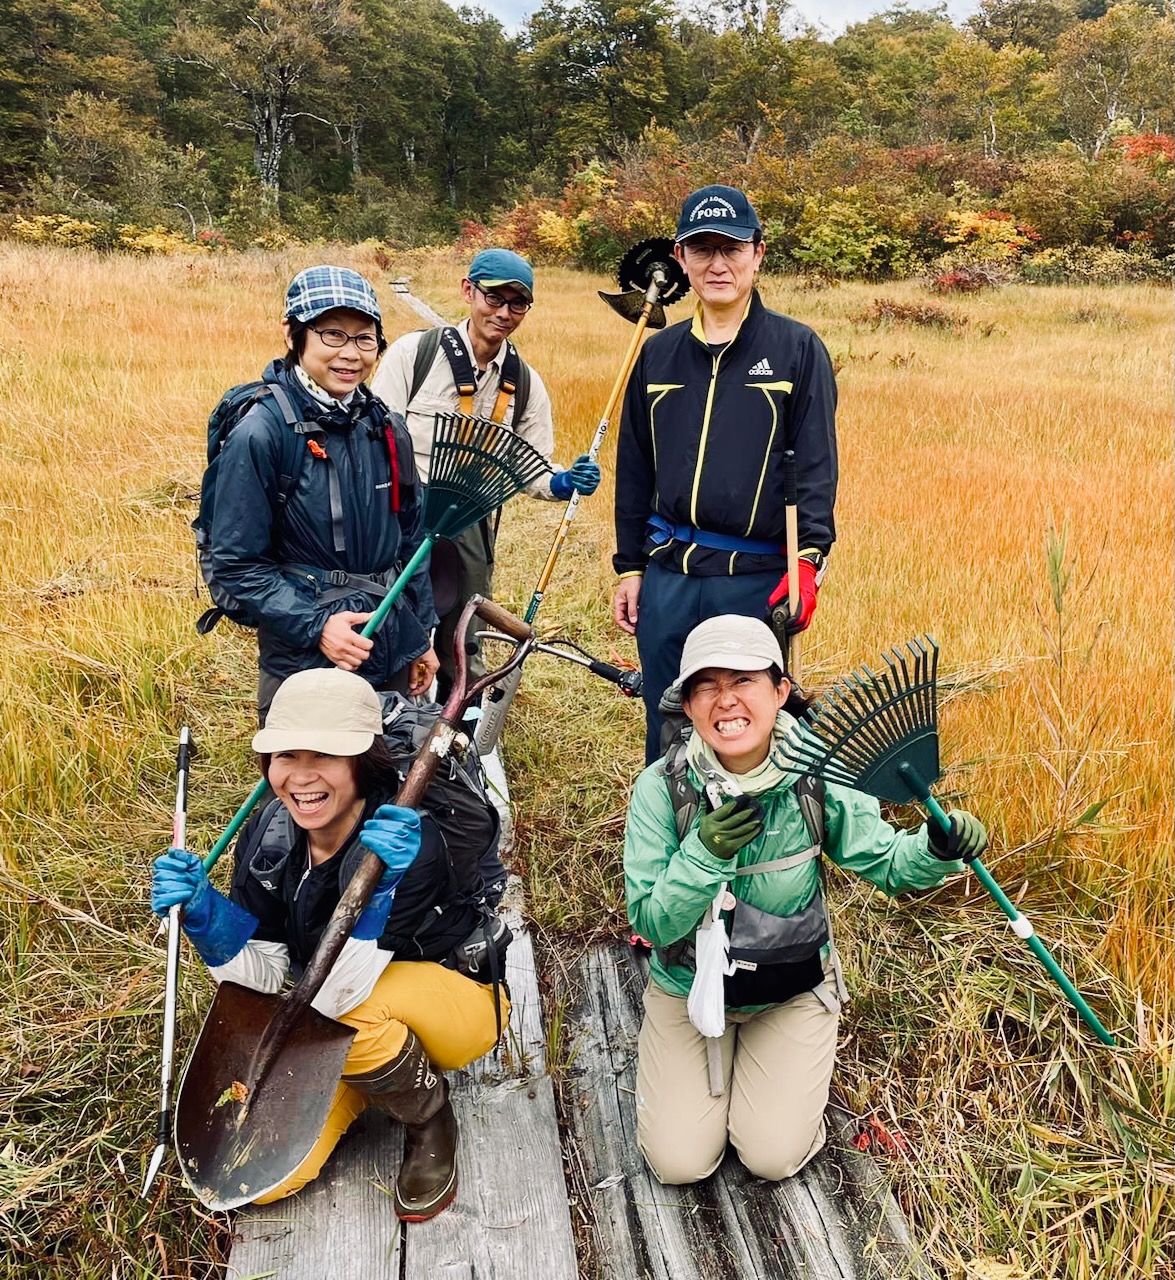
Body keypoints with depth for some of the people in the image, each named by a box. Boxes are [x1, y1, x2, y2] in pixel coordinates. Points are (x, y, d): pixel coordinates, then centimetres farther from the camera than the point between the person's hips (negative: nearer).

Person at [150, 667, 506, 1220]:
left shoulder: (409, 842, -31)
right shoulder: (267, 838, -13)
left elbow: (335, 995, -34)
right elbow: (262, 974, -12)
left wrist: (382, 881, -48)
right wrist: (202, 910, -29)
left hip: (453, 1004, -4)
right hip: (323, 1035, 5)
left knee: (350, 1013, -37)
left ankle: (430, 1118, -6)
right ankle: (369, 1076, 13)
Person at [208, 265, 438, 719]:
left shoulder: (388, 429, 3)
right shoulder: (259, 434, -13)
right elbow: (237, 564, -12)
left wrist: (422, 635, 12)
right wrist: (315, 626, -22)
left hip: (391, 654, 5)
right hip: (304, 656, -5)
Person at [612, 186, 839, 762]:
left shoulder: (798, 349, 0)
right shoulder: (658, 354, 11)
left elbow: (817, 466, -5)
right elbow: (634, 470, 14)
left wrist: (809, 559, -18)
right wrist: (629, 567, 11)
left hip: (758, 580, -3)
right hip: (666, 578, 4)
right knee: (665, 731, 14)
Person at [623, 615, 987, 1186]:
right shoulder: (661, 788, -23)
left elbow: (887, 861, -9)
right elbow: (651, 924, -22)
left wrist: (939, 848, -31)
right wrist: (705, 854, -38)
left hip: (793, 991, 1)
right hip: (687, 988, 0)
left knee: (774, 1157, -3)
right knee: (679, 1163, -1)